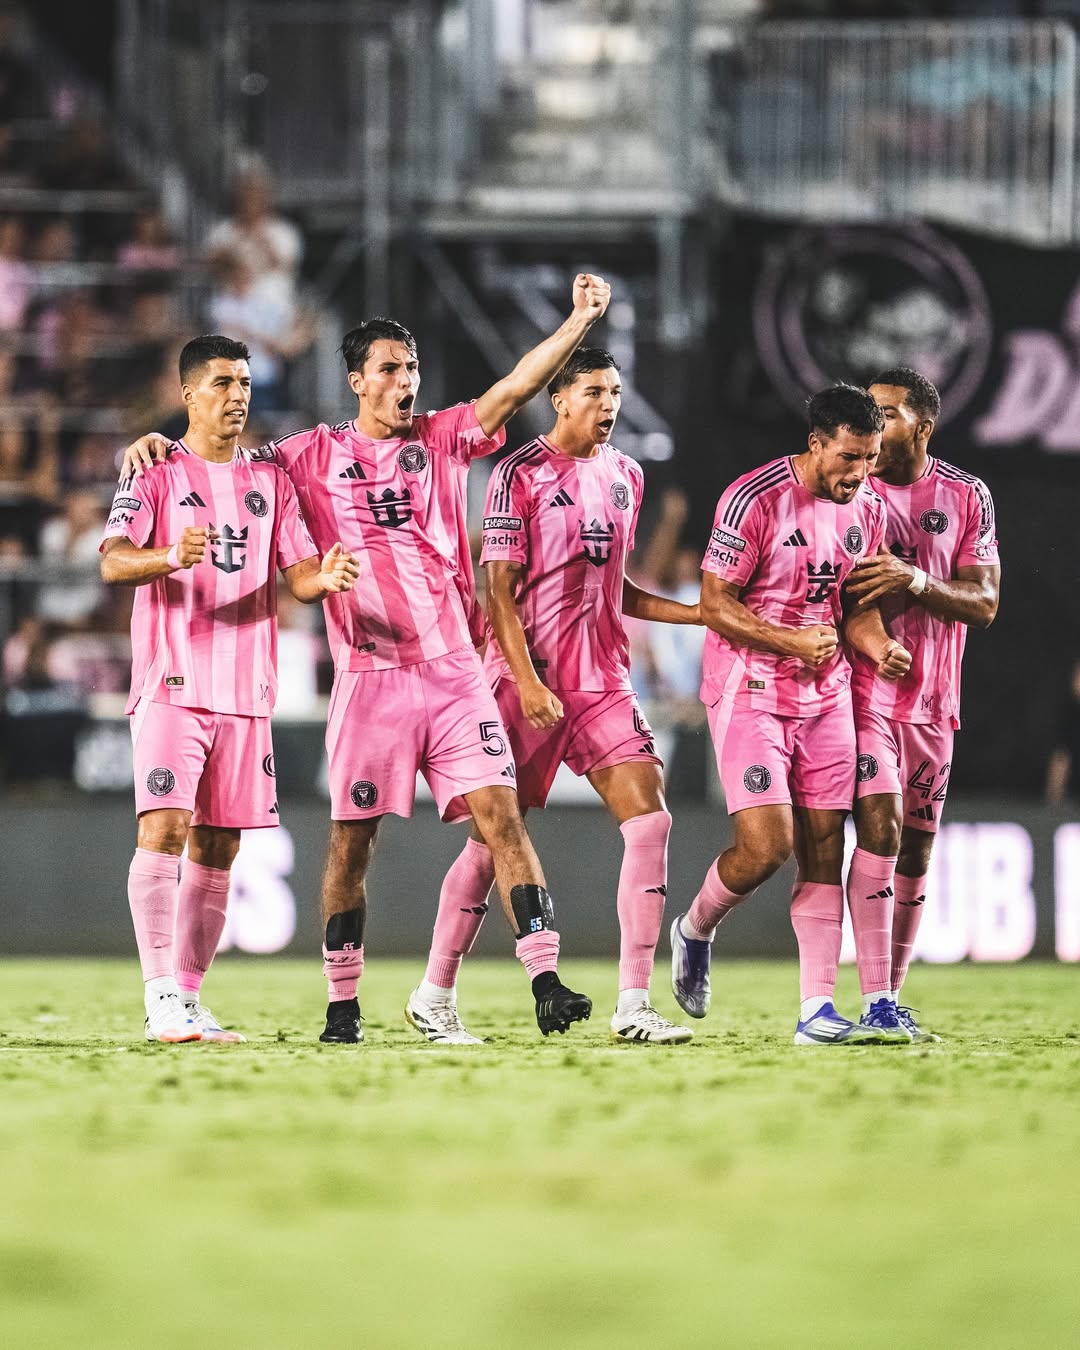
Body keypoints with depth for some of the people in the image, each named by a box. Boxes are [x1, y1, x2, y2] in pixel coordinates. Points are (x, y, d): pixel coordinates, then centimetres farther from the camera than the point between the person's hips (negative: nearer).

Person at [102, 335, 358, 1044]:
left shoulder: (270, 479, 15)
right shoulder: (156, 473, 2)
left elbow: (298, 574, 10)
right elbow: (113, 560, -11)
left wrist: (324, 577, -14)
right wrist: (169, 556, -32)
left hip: (247, 691, 5)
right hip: (172, 685, -5)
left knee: (217, 848, 5)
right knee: (164, 829, -16)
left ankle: (190, 996, 11)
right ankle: (162, 998, -19)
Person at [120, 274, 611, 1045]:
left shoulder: (442, 440, 8)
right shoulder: (315, 455, 7)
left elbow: (518, 386, -2)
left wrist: (579, 322, -14)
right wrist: (159, 443, -3)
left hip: (454, 669, 1)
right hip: (369, 673, 0)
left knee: (500, 813, -9)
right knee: (353, 838, 1)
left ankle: (547, 985, -14)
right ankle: (343, 1004, 11)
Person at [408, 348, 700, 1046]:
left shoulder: (625, 476, 14)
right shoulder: (522, 473, -6)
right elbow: (499, 589, -10)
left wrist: (703, 613, 14)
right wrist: (527, 681, -18)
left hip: (604, 680, 6)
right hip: (530, 680, -6)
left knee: (650, 820, -8)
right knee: (494, 836, -2)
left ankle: (634, 1004, -7)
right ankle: (435, 994, 12)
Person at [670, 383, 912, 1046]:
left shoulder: (870, 508, 5)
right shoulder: (755, 499, -16)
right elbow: (716, 605, -13)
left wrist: (877, 646, -8)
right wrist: (793, 641, -24)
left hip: (827, 694, 6)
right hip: (750, 691, -6)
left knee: (825, 848, 1)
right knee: (766, 847, -13)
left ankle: (817, 1010, 2)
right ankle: (694, 930, 18)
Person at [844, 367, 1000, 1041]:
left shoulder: (967, 496, 3)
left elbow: (984, 603, -2)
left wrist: (917, 581, -19)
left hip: (932, 695, 3)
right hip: (865, 688, -3)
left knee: (917, 847, 8)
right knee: (881, 826, -17)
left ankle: (893, 998, 18)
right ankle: (877, 1003, -20)